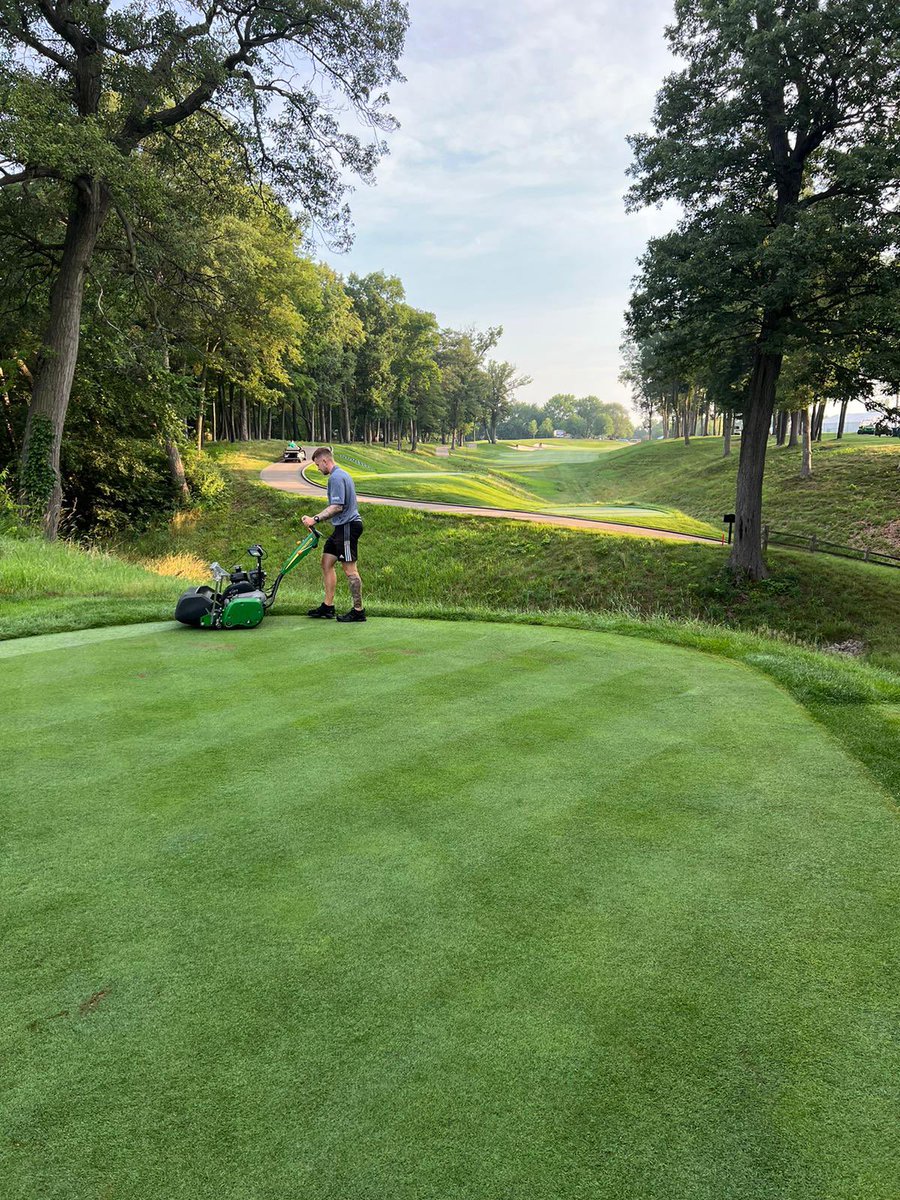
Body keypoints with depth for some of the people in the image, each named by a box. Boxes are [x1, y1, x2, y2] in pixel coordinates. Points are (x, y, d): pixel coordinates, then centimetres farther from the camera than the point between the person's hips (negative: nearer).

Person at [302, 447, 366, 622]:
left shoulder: (336, 477, -15)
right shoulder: (341, 474, 18)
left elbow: (337, 507, -23)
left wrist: (316, 519, -20)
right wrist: (315, 519, 19)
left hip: (347, 527, -11)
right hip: (343, 526, 11)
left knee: (349, 568, -6)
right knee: (326, 562, 12)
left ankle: (358, 611, 1)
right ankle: (328, 606, 16)